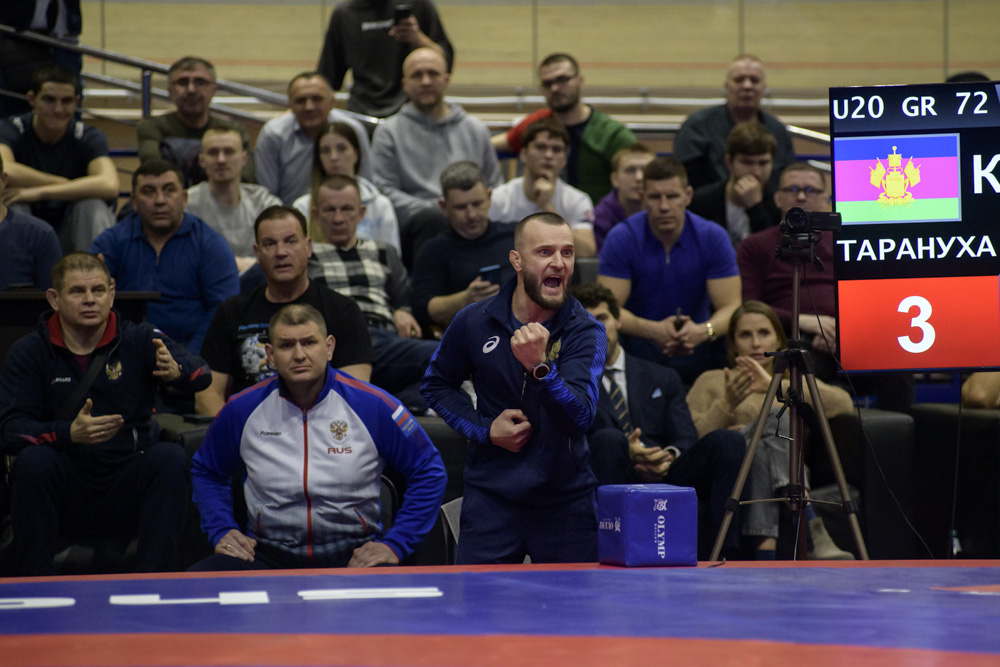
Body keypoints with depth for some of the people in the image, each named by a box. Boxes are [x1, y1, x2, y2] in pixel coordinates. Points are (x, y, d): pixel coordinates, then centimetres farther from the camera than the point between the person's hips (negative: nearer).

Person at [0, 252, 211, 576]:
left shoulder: (139, 340, 2)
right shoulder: (29, 353, 2)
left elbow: (200, 373, -13)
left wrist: (177, 371, -39)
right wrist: (69, 433, -28)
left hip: (128, 491, 1)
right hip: (64, 496, 0)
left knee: (170, 457, -26)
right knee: (34, 460, -29)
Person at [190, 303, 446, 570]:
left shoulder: (373, 406, -4)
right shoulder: (242, 410, 3)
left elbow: (429, 473, 5)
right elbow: (207, 471, 22)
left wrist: (395, 545, -2)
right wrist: (221, 532, 7)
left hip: (354, 555, -2)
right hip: (267, 555, 2)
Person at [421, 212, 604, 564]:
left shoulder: (586, 331, -9)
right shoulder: (473, 323, -4)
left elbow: (581, 418, -23)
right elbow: (436, 384, 13)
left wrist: (539, 366, -39)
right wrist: (484, 429, -2)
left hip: (567, 501, 0)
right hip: (491, 494, 0)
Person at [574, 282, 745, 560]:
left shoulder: (663, 379, 26)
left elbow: (686, 439, 12)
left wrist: (669, 456, -14)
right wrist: (625, 451, -22)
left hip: (664, 477, 3)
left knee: (726, 440, -22)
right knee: (607, 439, -35)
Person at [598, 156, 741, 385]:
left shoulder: (713, 237, -4)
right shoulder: (622, 238, -8)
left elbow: (730, 307, -8)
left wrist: (702, 331, -32)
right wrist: (655, 330, -34)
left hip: (696, 347, 2)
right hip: (637, 345, -2)